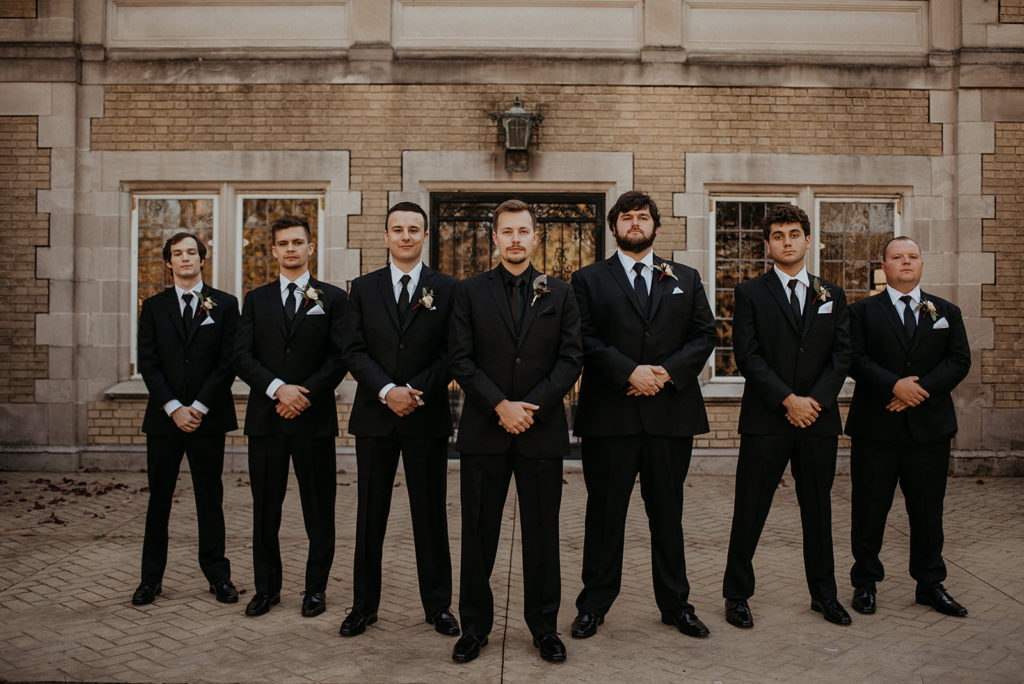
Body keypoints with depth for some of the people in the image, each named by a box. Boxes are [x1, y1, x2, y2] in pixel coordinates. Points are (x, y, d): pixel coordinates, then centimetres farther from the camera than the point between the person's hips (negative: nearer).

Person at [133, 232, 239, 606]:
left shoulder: (225, 305, 4)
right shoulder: (153, 307, 8)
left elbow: (229, 361, -3)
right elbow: (148, 364, 1)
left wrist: (199, 407, -10)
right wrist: (173, 408, -10)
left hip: (208, 417, -1)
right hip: (163, 418, 2)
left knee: (210, 499, 6)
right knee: (158, 499, 7)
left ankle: (218, 575, 15)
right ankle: (151, 577, 18)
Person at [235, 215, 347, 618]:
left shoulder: (332, 298, 5)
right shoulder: (256, 300, 12)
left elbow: (340, 357, -2)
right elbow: (244, 357, 3)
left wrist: (306, 394, -13)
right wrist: (277, 388, -13)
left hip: (315, 418, -2)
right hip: (266, 417, 2)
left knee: (319, 509, 5)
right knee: (265, 508, 9)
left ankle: (316, 588, 17)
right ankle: (267, 587, 22)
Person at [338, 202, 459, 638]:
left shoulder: (447, 289, 4)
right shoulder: (363, 289, 8)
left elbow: (452, 353, -2)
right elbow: (354, 352, 0)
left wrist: (416, 390, -14)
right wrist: (387, 390, -14)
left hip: (428, 418, -1)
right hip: (375, 417, 2)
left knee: (430, 515, 6)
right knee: (370, 515, 9)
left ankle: (438, 606, 19)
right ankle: (364, 605, 21)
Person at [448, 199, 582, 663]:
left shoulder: (559, 294, 7)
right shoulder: (469, 291, 5)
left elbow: (571, 360, 1)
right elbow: (460, 359, -2)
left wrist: (531, 406, -11)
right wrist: (500, 405, -13)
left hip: (542, 430, 1)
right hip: (483, 430, 0)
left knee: (542, 533, 9)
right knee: (478, 532, 7)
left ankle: (544, 626, 24)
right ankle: (474, 626, 22)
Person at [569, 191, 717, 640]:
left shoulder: (686, 279, 15)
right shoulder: (589, 280, 7)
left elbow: (704, 335, 6)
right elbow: (584, 339, -5)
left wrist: (668, 371, -10)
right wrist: (629, 372, -16)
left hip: (672, 412, 2)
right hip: (609, 415, -2)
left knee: (668, 514, 12)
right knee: (604, 514, 6)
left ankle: (675, 604, 25)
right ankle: (594, 605, 20)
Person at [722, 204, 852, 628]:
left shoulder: (832, 295, 13)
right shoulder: (750, 293, 2)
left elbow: (841, 354, 5)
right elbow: (747, 355, -6)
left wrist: (816, 399, -9)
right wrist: (787, 399, -13)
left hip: (819, 418, 3)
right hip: (765, 419, -3)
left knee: (818, 509, 13)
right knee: (750, 512, 2)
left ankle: (823, 593, 27)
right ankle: (737, 594, 15)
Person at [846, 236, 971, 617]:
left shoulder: (946, 312, 13)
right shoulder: (863, 311, 6)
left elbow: (959, 361, 1)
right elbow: (855, 360, -6)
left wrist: (920, 389, -13)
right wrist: (894, 385, -19)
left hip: (929, 427, 2)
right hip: (875, 428, -2)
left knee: (928, 511, 9)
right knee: (870, 510, 4)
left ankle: (930, 584, 23)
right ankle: (865, 583, 17)